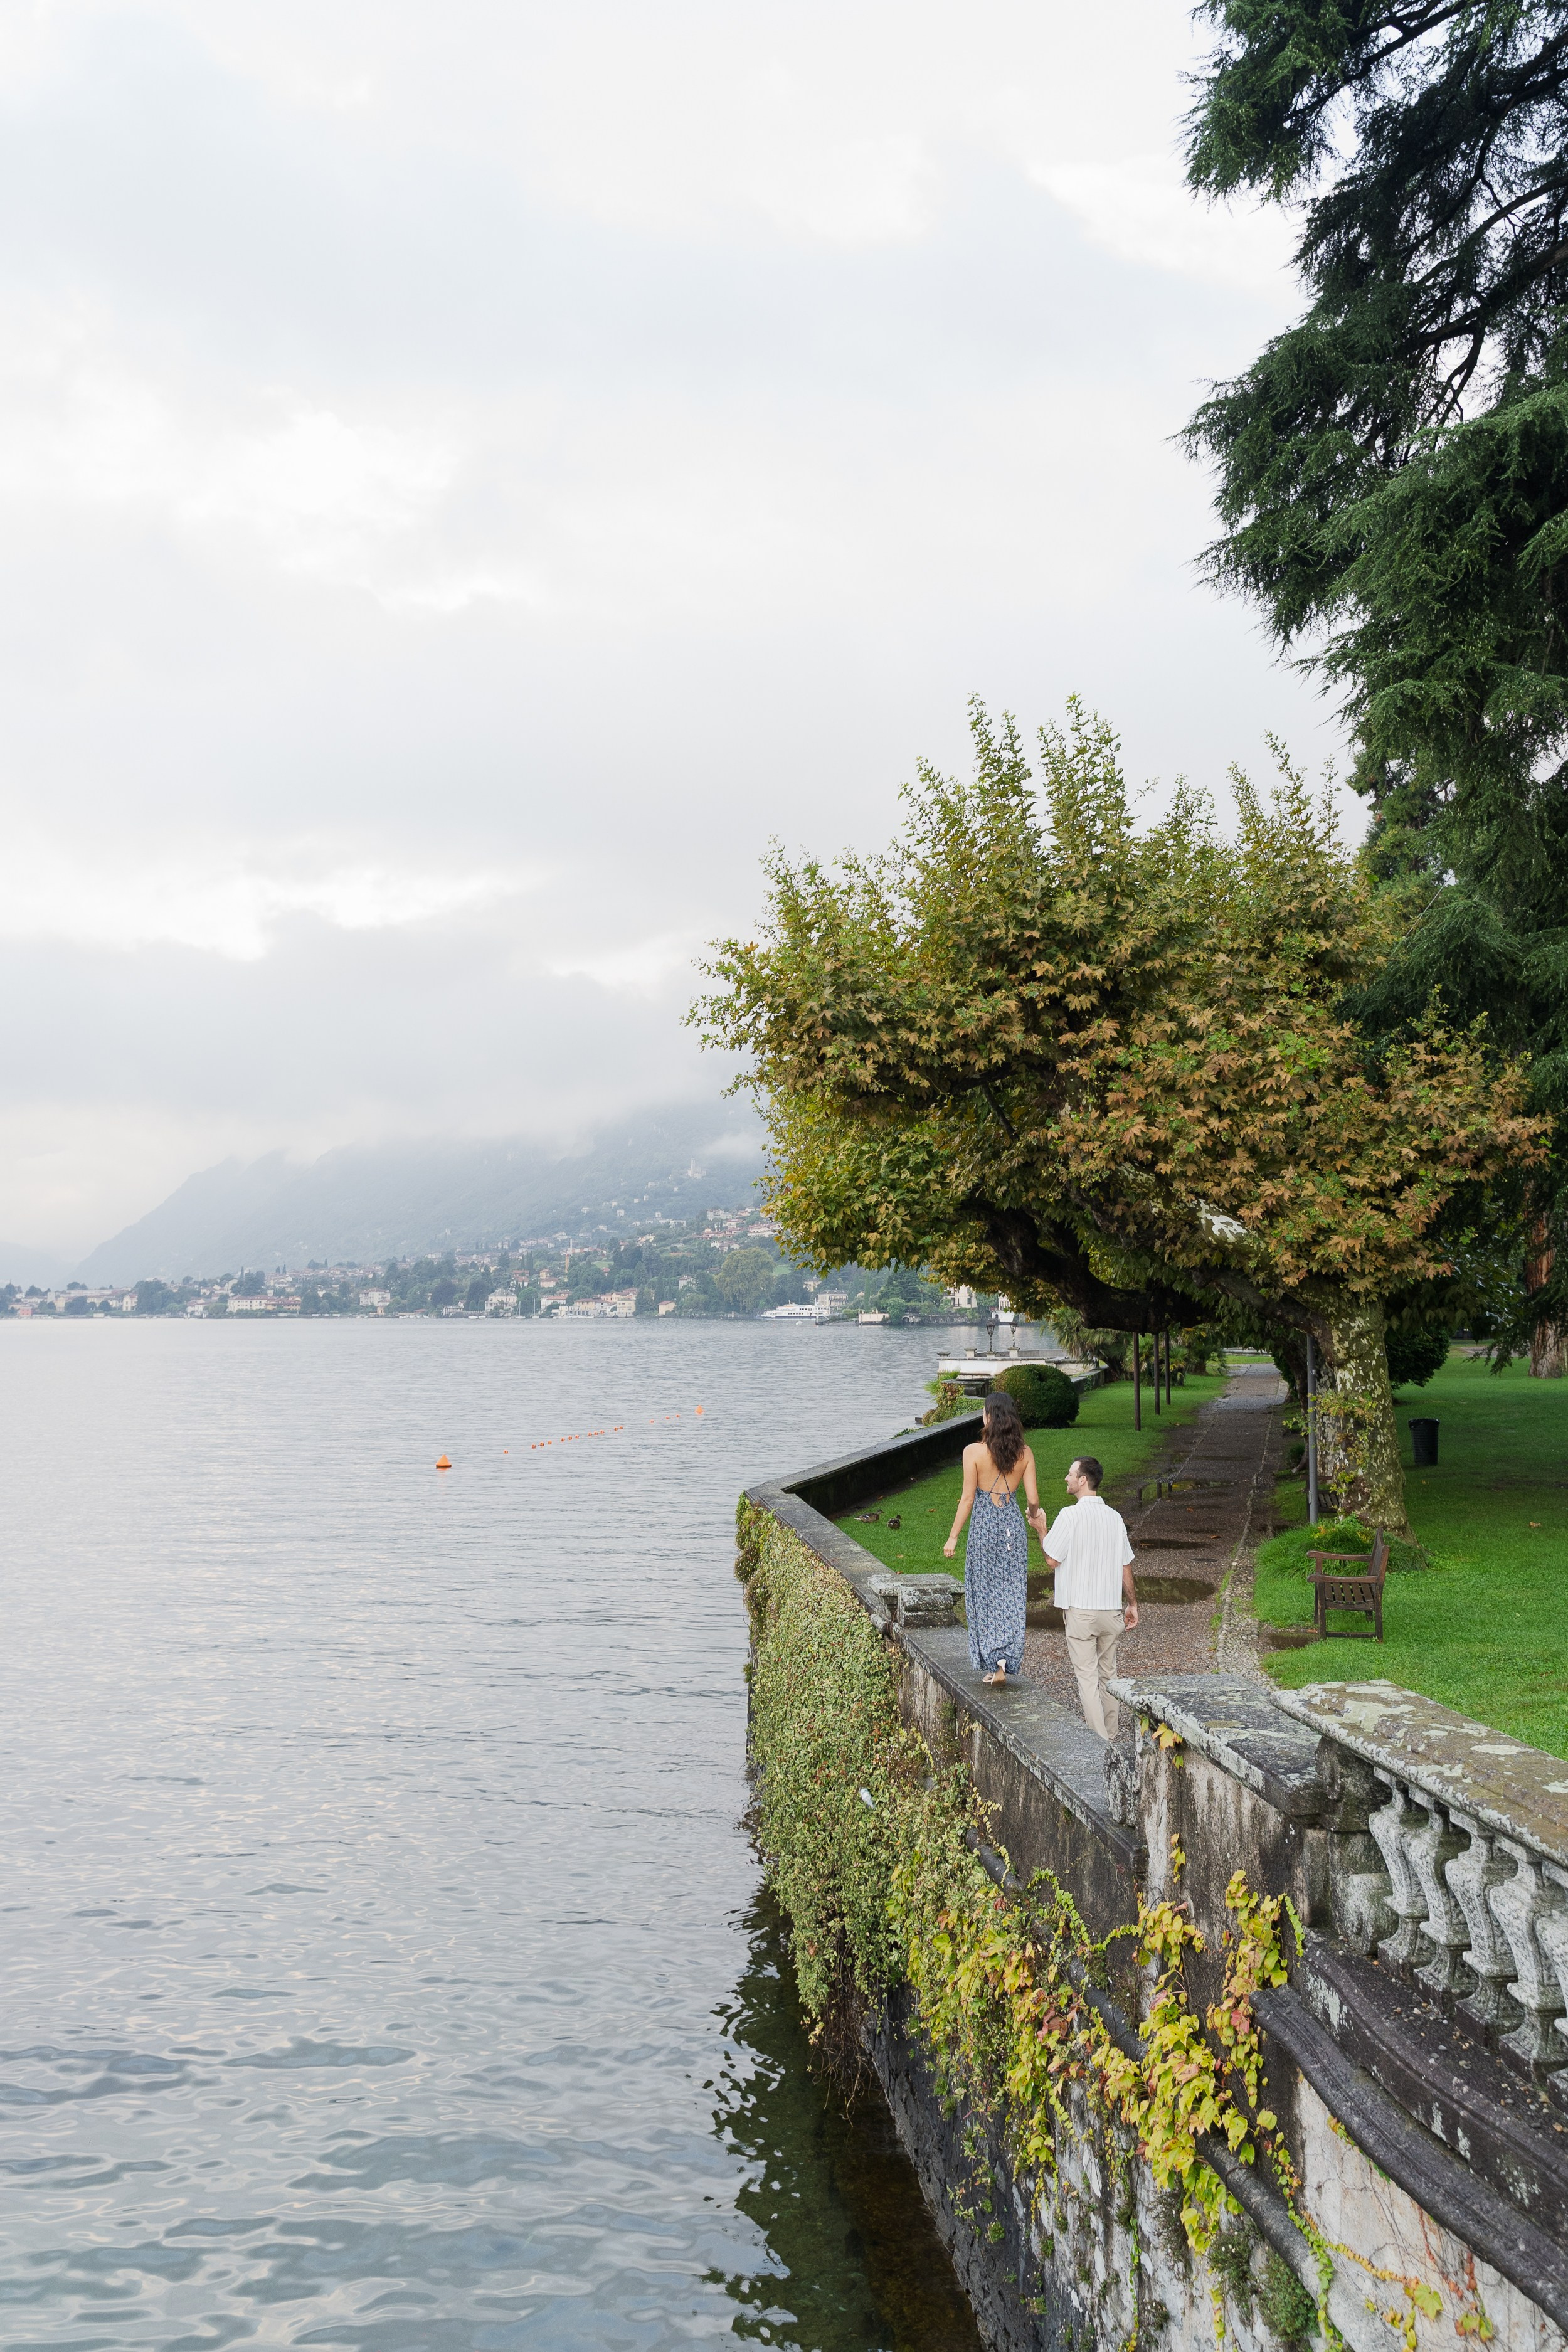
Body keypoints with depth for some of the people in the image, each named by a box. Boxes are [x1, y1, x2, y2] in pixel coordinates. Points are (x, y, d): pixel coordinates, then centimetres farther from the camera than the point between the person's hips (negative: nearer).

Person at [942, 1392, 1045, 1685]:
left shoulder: (973, 1452, -12)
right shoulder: (1024, 1453, -2)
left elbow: (967, 1499, -10)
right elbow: (1033, 1499, -1)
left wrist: (953, 1537, -2)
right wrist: (1036, 1516, 20)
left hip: (984, 1526, -3)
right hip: (1014, 1524, 3)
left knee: (985, 1595, 9)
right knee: (1012, 1595, 10)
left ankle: (992, 1662, 10)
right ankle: (1006, 1662, 5)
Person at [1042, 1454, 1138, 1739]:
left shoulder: (1070, 1516, -14)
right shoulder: (1115, 1517, 3)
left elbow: (1052, 1560, -10)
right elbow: (1126, 1566, 8)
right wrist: (1132, 1604, 18)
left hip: (1080, 1610, -5)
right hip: (1111, 1608, 5)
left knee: (1087, 1676, 0)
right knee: (1108, 1673, 17)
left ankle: (1099, 1742, -1)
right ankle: (1112, 1734, 25)